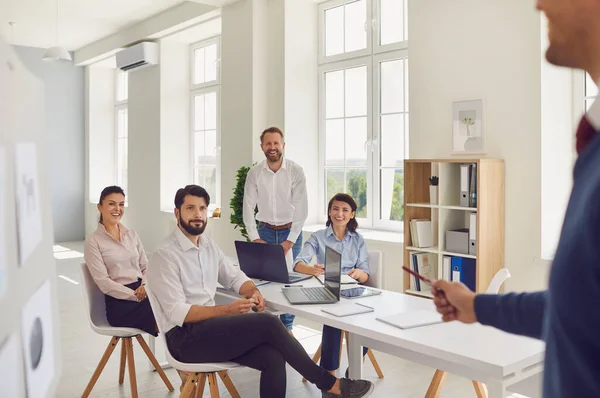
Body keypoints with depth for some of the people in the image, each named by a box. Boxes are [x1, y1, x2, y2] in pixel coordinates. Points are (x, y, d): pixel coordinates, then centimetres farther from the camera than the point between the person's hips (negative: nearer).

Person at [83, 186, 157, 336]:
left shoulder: (132, 235, 16)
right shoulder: (93, 241, 0)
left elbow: (146, 266, 13)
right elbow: (103, 282, -8)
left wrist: (145, 286, -9)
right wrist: (135, 295, -17)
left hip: (142, 292, 5)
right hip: (118, 301, -5)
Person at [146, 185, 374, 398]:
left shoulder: (207, 245, 12)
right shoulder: (165, 256, -12)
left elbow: (234, 276, 19)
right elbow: (177, 313, -18)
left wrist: (252, 291, -5)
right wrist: (227, 310, -26)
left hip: (209, 326, 7)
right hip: (185, 337, -7)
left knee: (273, 358, -18)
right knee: (268, 324, -22)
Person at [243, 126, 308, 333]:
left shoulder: (296, 171, -10)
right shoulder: (254, 173, -4)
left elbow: (301, 209, -11)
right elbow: (248, 207, -2)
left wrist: (290, 240, -14)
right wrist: (255, 238, -8)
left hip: (290, 231, -1)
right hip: (265, 230, 2)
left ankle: (287, 325, 17)